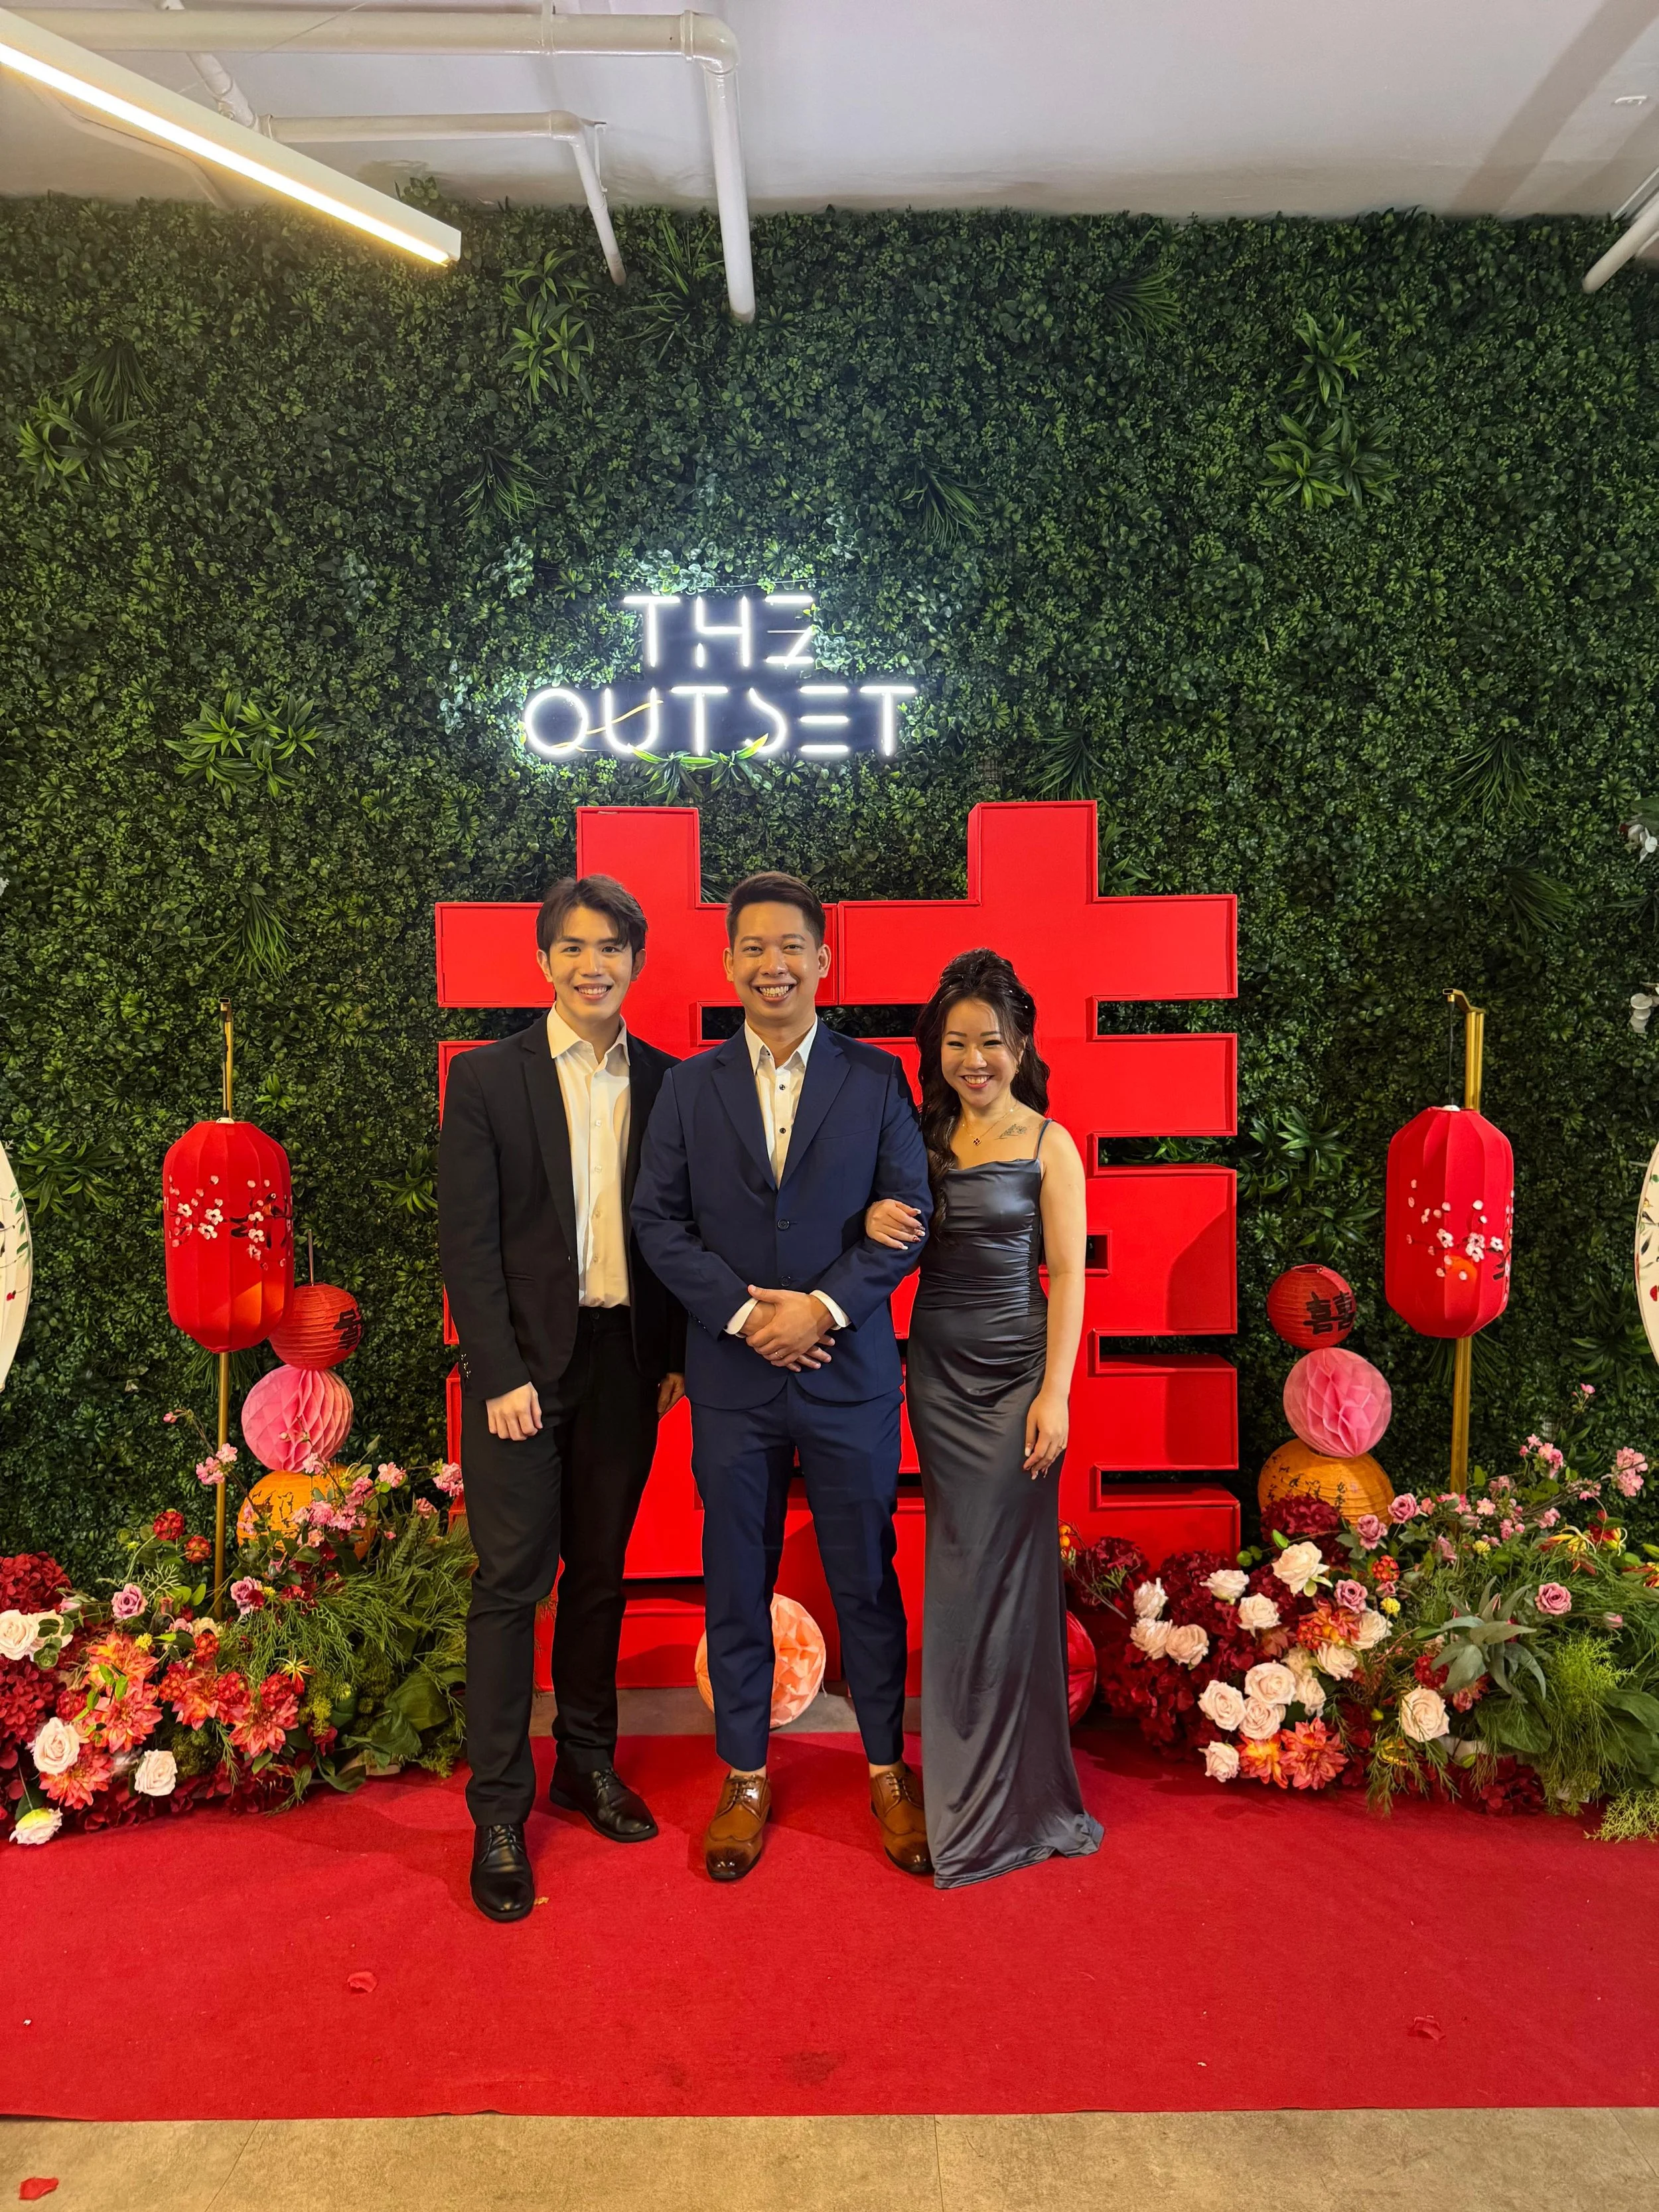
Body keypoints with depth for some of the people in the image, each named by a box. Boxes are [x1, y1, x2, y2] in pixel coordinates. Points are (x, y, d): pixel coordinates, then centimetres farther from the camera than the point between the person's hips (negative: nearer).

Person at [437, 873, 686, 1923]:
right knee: (512, 1581, 2)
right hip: (525, 1362, -3)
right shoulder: (487, 1079, -3)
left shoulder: (667, 1084, 5)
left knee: (600, 1572, 15)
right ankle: (500, 1812, 14)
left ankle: (589, 1761, 32)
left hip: (628, 1360, 3)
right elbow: (467, 1242, -7)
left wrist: (678, 1355, 4)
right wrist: (502, 1374, -12)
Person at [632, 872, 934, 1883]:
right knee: (737, 1586, 11)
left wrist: (823, 1307, -15)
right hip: (733, 1379, 1)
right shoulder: (692, 1085, 4)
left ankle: (889, 1770, 29)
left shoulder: (877, 1078, 1)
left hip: (850, 1373, -1)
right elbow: (660, 1221, 0)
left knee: (867, 1580, 10)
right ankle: (746, 1779, 28)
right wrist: (743, 1311, -12)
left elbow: (908, 1215, -3)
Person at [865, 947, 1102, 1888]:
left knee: (996, 1571, 1)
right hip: (937, 1370, 4)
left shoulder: (1048, 1143, -5)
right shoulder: (924, 1136, 7)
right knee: (962, 1570, 11)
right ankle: (968, 1782, 27)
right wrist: (875, 1221, -13)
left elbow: (1068, 1274, -7)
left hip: (1014, 1374, -4)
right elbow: (904, 1247, 11)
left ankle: (1004, 1801, 19)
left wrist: (1055, 1395, -13)